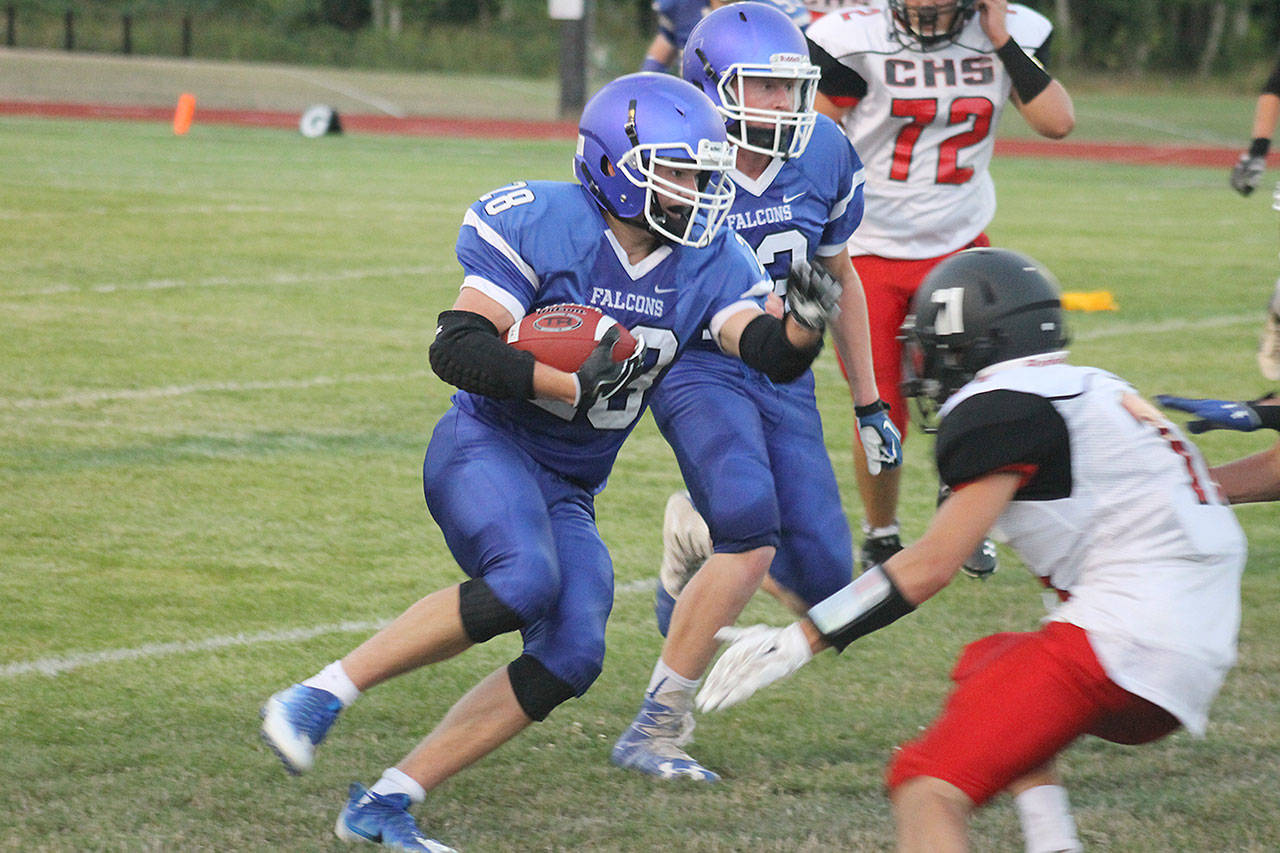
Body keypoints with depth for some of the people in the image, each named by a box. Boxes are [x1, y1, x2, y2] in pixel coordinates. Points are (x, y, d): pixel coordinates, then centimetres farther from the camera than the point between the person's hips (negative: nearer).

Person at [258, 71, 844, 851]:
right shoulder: (544, 226, -14)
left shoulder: (706, 261, 2)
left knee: (572, 655, -9)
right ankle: (321, 696, -23)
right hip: (487, 446, -7)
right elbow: (456, 350, -20)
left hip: (569, 493, 7)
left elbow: (769, 353, -12)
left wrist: (802, 326, -34)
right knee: (524, 583, -33)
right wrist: (572, 384, -27)